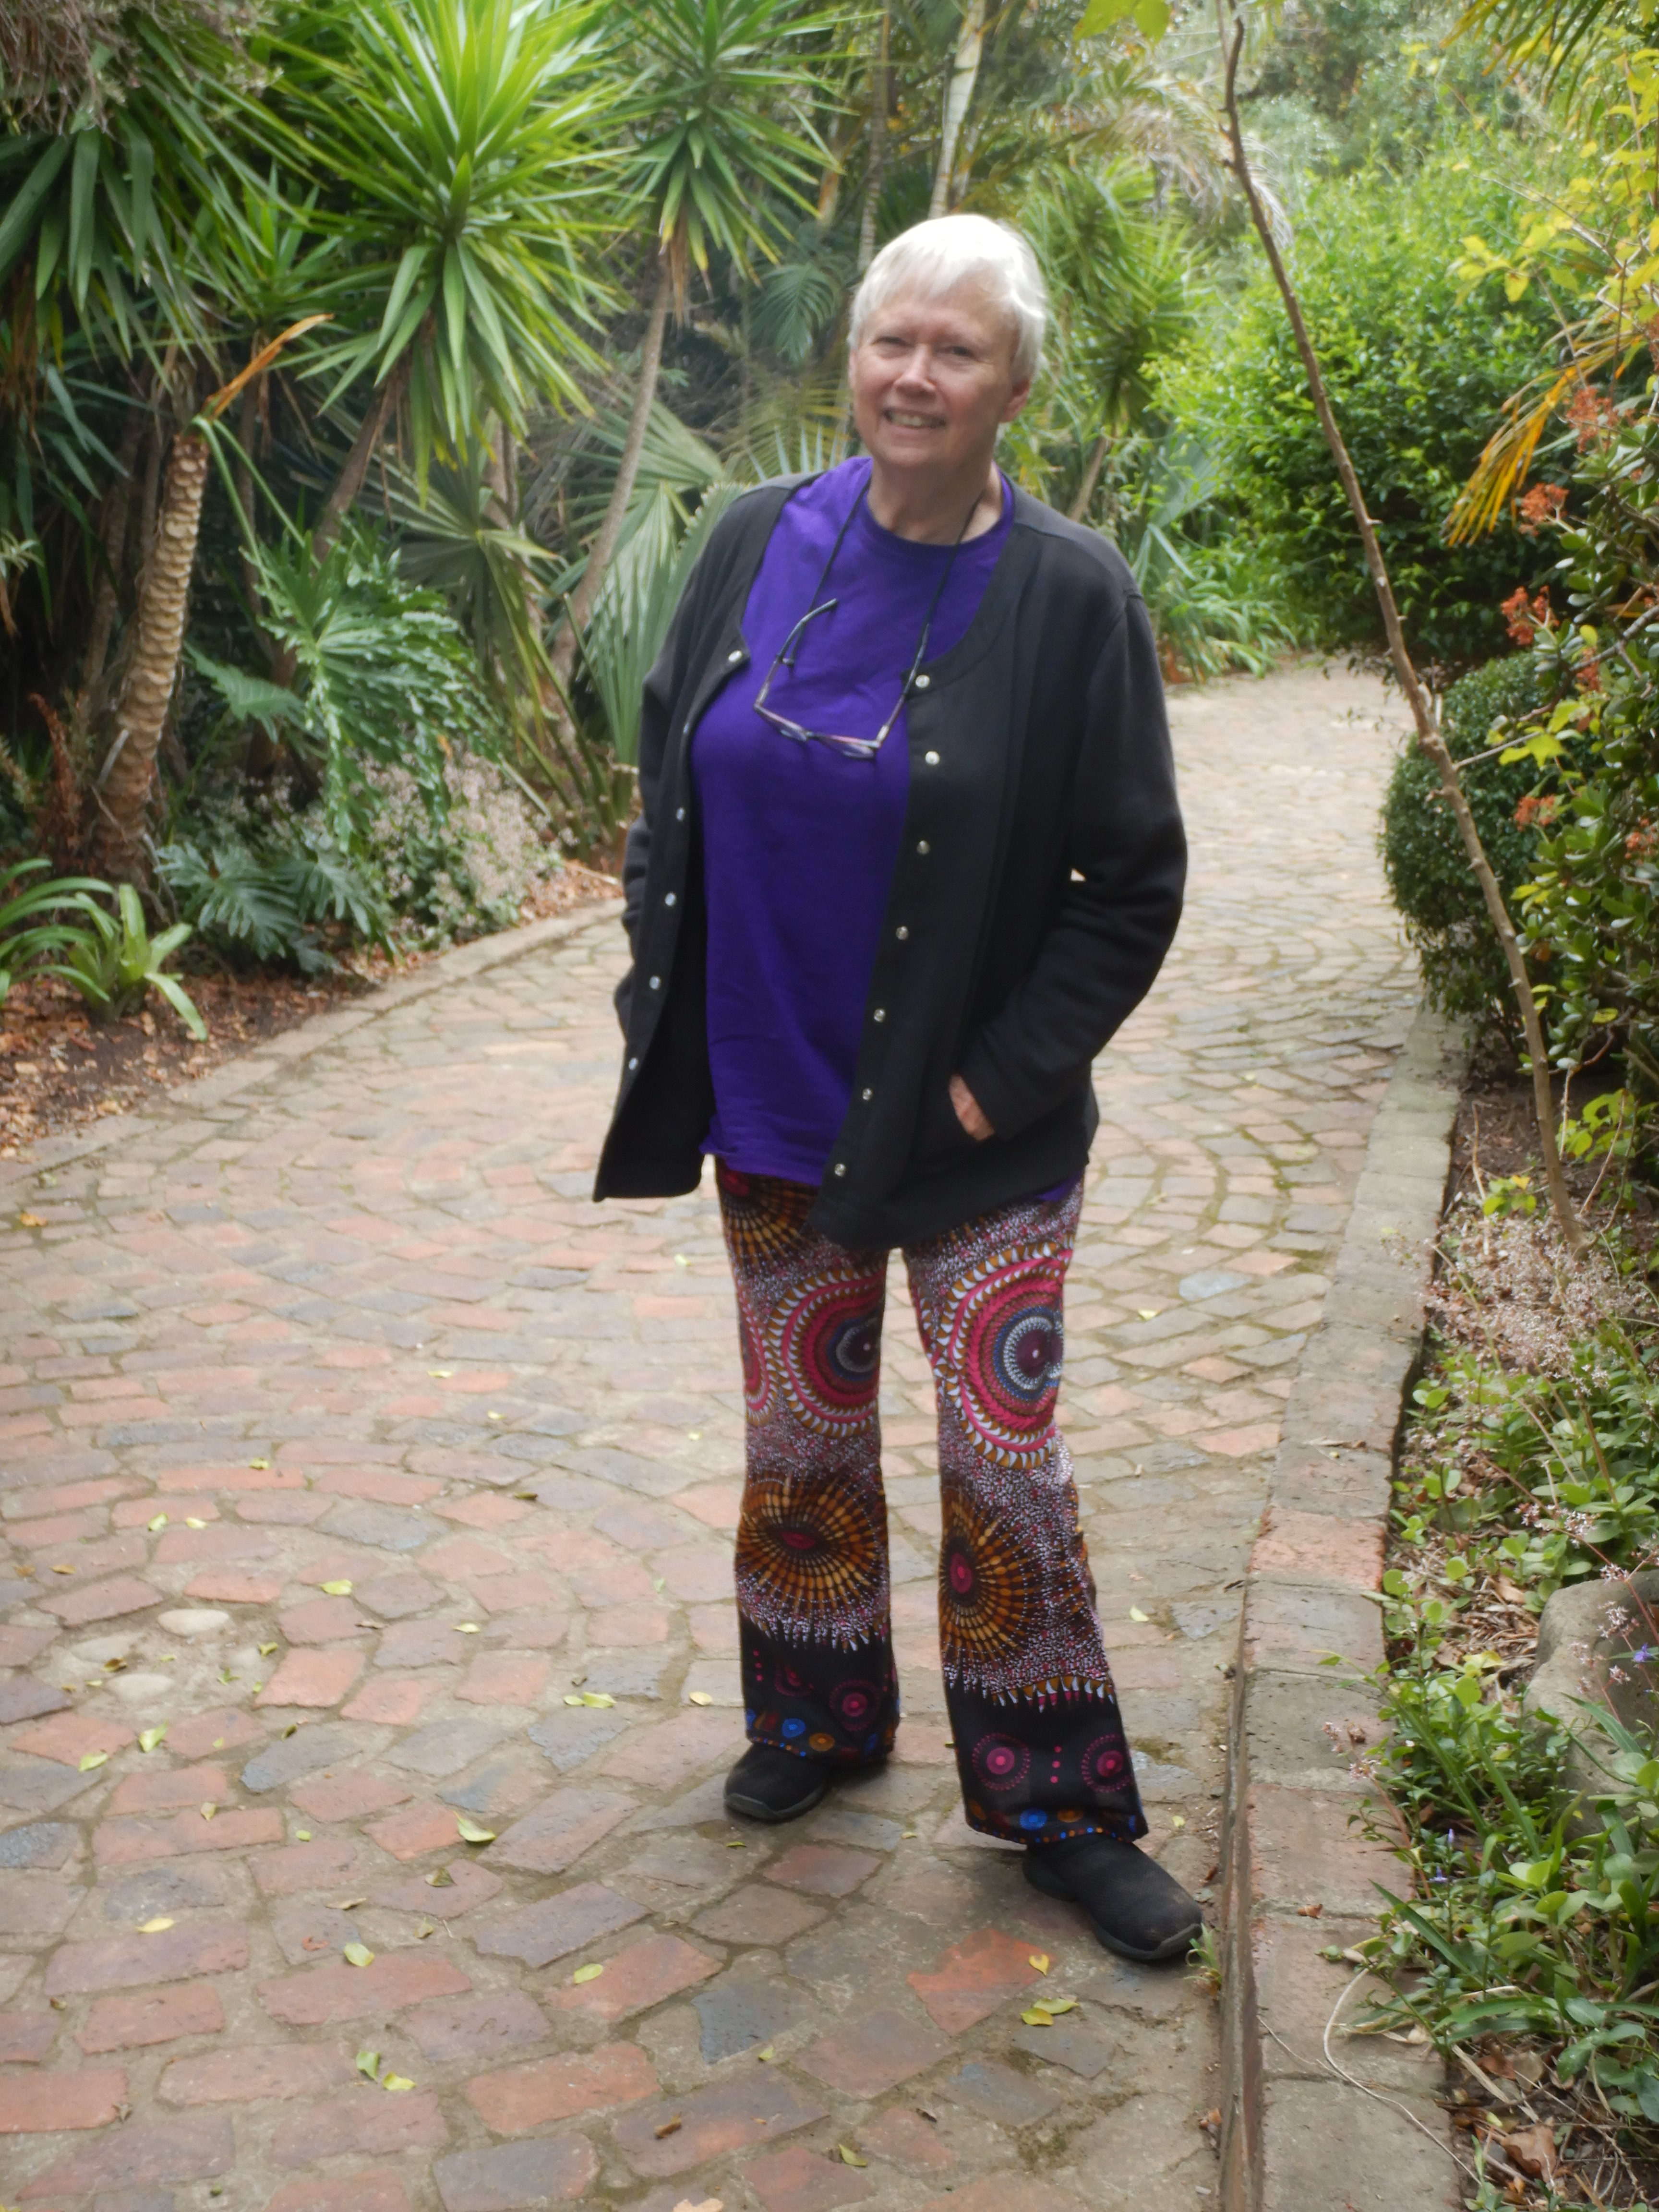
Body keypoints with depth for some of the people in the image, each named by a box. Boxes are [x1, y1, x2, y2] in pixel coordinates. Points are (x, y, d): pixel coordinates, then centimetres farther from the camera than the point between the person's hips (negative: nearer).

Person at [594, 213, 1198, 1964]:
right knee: (803, 1433, 16)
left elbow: (1132, 883, -8)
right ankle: (823, 1719, 38)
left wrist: (1000, 1076, -12)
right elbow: (668, 788, 10)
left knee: (1005, 1460, 2)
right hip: (772, 1112, 4)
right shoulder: (758, 543, 0)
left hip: (972, 1140, -3)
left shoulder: (1069, 596, -11)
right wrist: (660, 1004, 4)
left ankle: (1057, 1805, 20)